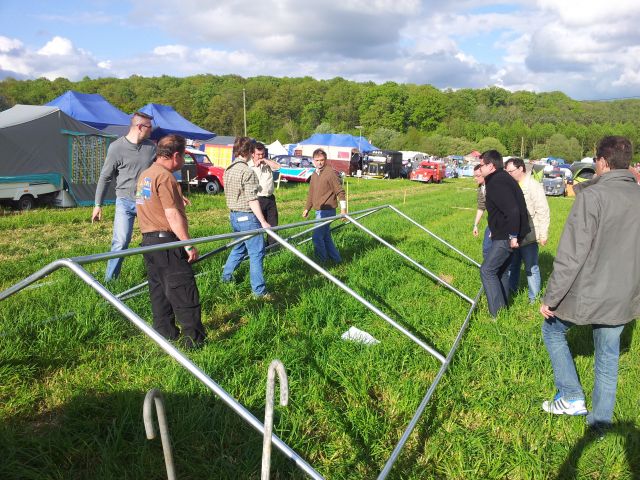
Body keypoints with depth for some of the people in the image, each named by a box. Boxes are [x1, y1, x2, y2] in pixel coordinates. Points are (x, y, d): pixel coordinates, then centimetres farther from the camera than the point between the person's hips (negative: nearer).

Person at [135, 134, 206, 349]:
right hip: (167, 242, -10)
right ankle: (195, 340, -1)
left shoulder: (144, 175, 15)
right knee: (184, 291, -5)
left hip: (148, 240, 10)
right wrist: (189, 245, -17)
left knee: (158, 289, 14)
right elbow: (173, 215, -19)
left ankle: (165, 335, 22)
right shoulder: (165, 177, -14)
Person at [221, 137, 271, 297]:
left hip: (234, 215, 9)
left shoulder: (228, 170, 8)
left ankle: (226, 276, 37)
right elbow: (252, 200, -21)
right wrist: (263, 222, -20)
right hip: (247, 216, -9)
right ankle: (259, 290, 1)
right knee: (256, 253, -2)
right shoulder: (247, 171, -18)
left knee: (239, 246, 26)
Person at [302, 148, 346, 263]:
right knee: (326, 237, 14)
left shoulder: (331, 173, -11)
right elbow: (311, 193, 23)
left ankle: (323, 261, 3)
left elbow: (340, 192, -13)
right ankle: (336, 259, 24)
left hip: (327, 210, -8)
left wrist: (343, 209, -17)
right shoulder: (314, 175, 14)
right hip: (318, 211, 9)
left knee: (317, 236, -10)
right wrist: (307, 208, 24)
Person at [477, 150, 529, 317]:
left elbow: (512, 210, -28)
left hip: (506, 236, -11)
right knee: (501, 271, 18)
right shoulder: (502, 178, 15)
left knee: (487, 270, -10)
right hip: (505, 234, 11)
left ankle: (498, 314, -10)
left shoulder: (497, 183, -18)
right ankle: (503, 308, 28)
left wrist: (513, 235, -25)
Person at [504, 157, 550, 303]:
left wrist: (543, 234, -15)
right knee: (512, 266, 16)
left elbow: (543, 212, -13)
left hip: (528, 237, -7)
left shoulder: (534, 186, -11)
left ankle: (534, 299, 13)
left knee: (531, 268, 3)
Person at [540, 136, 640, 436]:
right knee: (608, 356, 18)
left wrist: (550, 298, -14)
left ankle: (572, 396, 17)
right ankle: (600, 421, 29)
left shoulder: (592, 196, -19)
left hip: (588, 294, -6)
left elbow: (571, 255, -21)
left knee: (553, 330, 20)